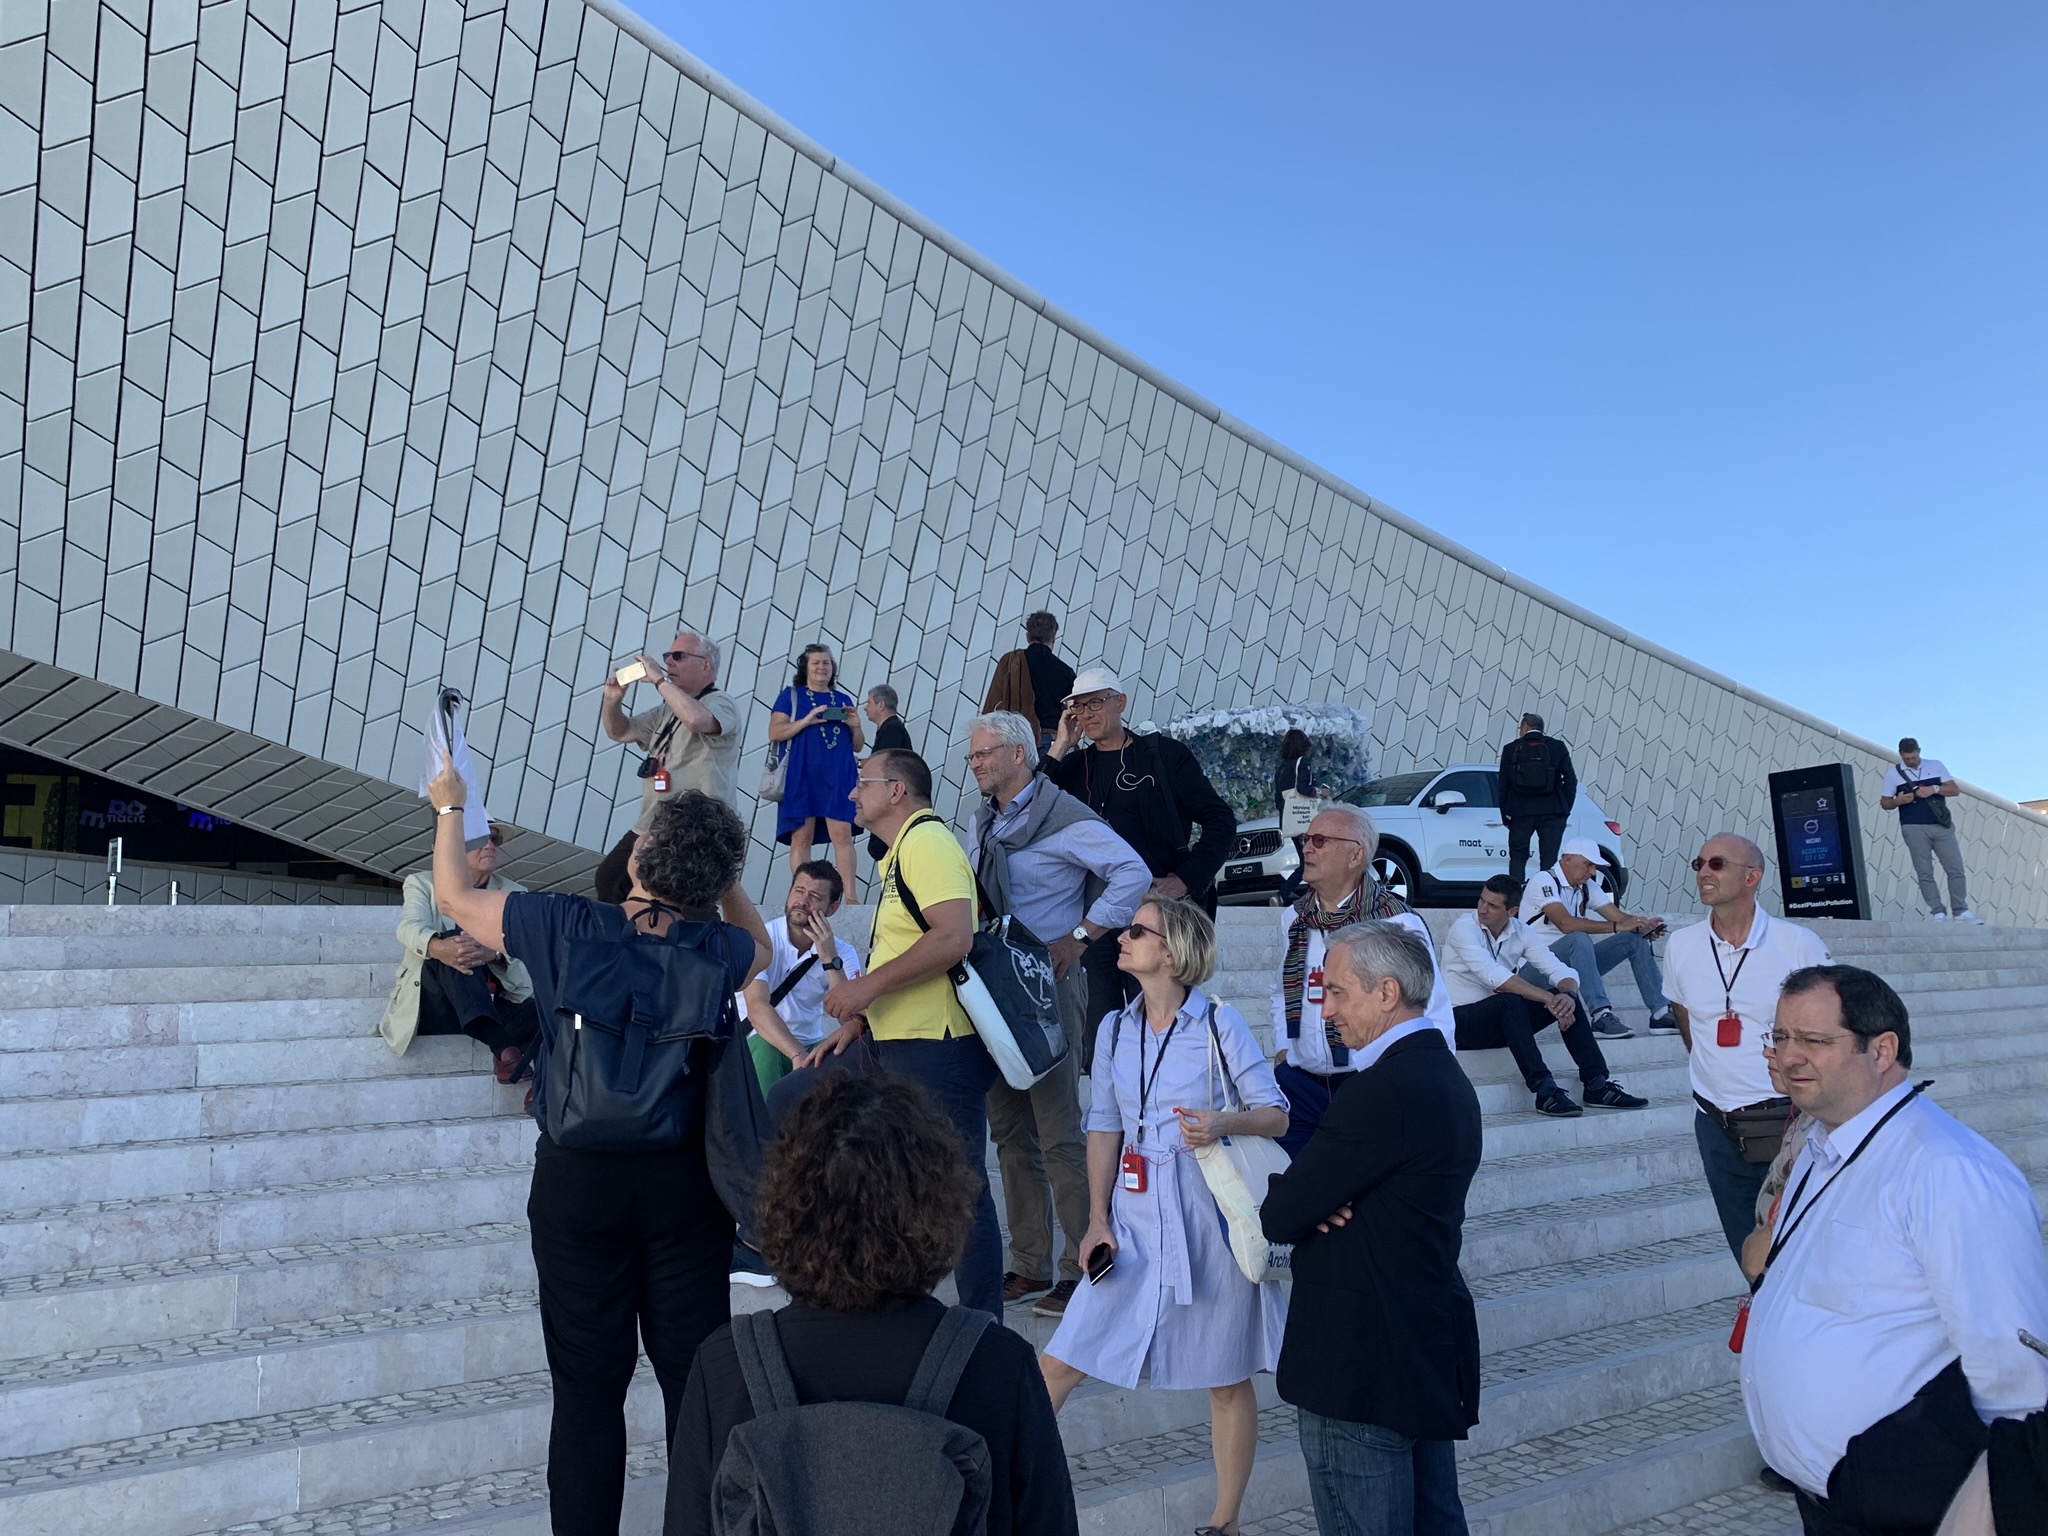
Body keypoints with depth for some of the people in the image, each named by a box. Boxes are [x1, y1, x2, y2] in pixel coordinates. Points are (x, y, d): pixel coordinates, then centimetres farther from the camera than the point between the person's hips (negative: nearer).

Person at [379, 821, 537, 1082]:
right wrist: (438, 947, -38)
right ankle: (501, 1044, -45)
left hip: (495, 1007, 2)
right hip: (435, 1007, -1)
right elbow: (410, 927, -12)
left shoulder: (514, 894, 15)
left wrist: (494, 951, -31)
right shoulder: (422, 883, 11)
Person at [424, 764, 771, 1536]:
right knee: (697, 1379, 10)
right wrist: (718, 865, 14)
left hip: (579, 1180, -1)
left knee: (588, 1391, 9)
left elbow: (454, 896, 8)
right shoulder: (717, 950, -6)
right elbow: (760, 945, 20)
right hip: (685, 1182, 1)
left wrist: (449, 808, 23)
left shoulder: (565, 927, -10)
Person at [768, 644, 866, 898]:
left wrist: (856, 727, -1)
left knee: (843, 835, -8)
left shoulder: (843, 700, 18)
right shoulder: (791, 695, 9)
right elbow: (774, 733, -2)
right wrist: (806, 720, -13)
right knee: (801, 837, -4)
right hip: (802, 777, -2)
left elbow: (858, 747, 20)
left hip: (838, 778, 2)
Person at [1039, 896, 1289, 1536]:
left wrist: (1224, 1122, -24)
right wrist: (1097, 1219, 5)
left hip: (1209, 1218, -3)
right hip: (1136, 1221, 4)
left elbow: (1276, 1112, -4)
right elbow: (1104, 1127, 10)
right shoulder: (1114, 1028, 6)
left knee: (1227, 1378, 10)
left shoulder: (1218, 1022, -7)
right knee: (1059, 1363, 0)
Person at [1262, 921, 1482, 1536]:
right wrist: (1314, 1203, -7)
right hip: (1433, 1346, 10)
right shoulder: (1448, 1077, 10)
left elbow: (1281, 1216, -21)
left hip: (1363, 1361, -10)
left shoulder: (1383, 1089, -23)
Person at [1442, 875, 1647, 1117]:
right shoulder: (1464, 928, -16)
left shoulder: (1518, 932, 3)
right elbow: (1495, 976, -29)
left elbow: (1560, 970, -1)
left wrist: (1568, 995, -25)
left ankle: (1596, 1085, -10)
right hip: (1463, 1019, -6)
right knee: (1509, 1001, -36)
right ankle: (1545, 1091, -37)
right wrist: (1549, 999, -32)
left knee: (1567, 1001, -11)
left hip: (1505, 1016, 6)